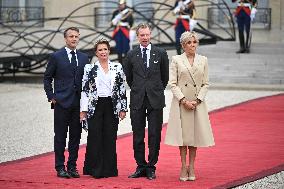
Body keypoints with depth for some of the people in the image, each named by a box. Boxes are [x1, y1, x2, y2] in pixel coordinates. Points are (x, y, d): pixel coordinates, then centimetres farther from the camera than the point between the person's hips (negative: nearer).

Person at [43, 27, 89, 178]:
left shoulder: (84, 58, 11)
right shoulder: (56, 57, 1)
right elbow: (47, 78, 4)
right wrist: (51, 97, -3)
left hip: (79, 103, 3)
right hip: (61, 103, -3)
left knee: (76, 136, 6)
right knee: (60, 136, 0)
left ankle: (72, 166, 14)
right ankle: (60, 167, 5)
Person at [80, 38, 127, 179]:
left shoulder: (117, 67, 8)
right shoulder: (89, 68, 4)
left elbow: (122, 89, 8)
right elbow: (84, 90, 2)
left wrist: (123, 108, 2)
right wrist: (83, 110, -4)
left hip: (112, 107, 1)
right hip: (95, 106, -1)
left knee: (110, 138, 2)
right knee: (95, 138, -4)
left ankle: (109, 169, 8)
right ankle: (95, 169, 2)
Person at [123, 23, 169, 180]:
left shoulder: (160, 53, 3)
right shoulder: (131, 55, 5)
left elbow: (165, 76, 12)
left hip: (155, 100, -1)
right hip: (137, 100, 1)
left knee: (154, 135, 0)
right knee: (138, 136, 4)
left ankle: (151, 167, 7)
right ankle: (141, 166, 11)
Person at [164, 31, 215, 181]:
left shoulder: (203, 60, 7)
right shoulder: (176, 60, 0)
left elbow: (205, 84, 6)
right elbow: (172, 83, -4)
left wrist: (197, 100, -8)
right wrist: (184, 100, -12)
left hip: (198, 103, 2)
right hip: (181, 102, -2)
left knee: (195, 134, 5)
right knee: (182, 134, 1)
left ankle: (191, 167, 12)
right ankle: (183, 167, 8)